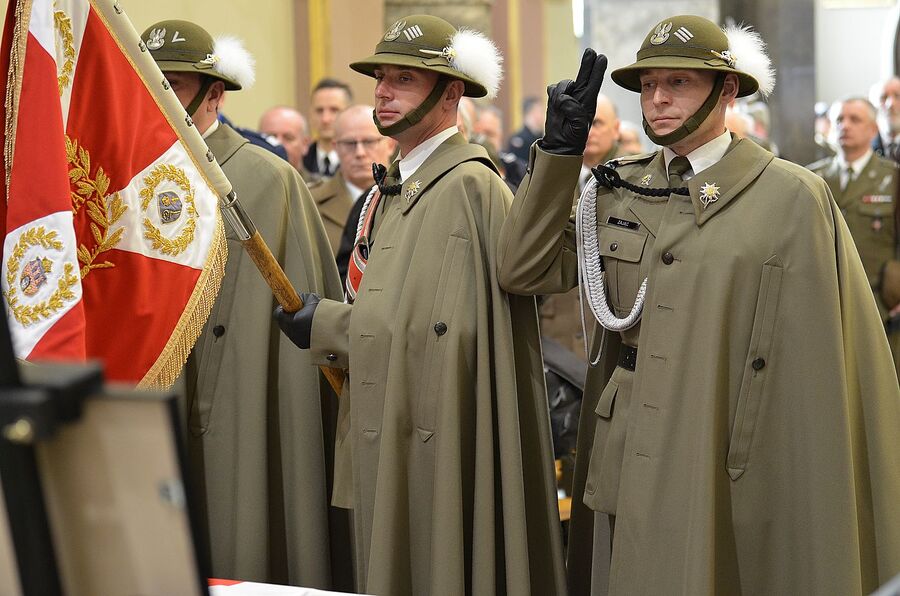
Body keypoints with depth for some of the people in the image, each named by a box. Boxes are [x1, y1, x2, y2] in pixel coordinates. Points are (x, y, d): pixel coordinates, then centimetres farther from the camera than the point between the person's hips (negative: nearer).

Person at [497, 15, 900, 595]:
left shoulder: (792, 198, -7)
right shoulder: (619, 189, 9)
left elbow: (823, 364, -7)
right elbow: (524, 270, 1)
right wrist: (559, 150, -6)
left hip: (724, 476, -5)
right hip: (621, 468, 5)